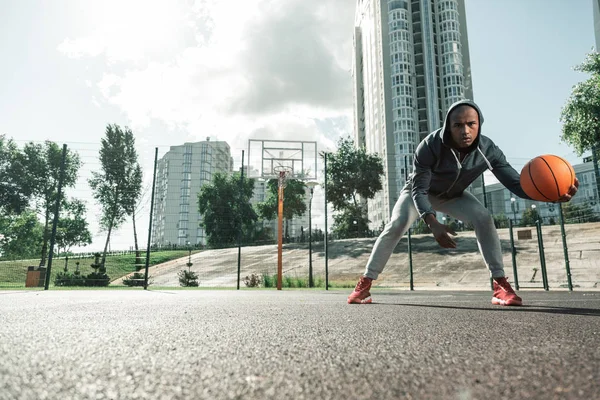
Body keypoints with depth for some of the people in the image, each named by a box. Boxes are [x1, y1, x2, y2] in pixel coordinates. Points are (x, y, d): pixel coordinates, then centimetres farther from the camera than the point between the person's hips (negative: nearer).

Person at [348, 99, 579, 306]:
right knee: (397, 225, -22)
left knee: (483, 218, -21)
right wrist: (433, 223, -51)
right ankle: (365, 283, -14)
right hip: (419, 192, -2)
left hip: (454, 195, 3)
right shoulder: (430, 146, -37)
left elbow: (515, 183, -27)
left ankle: (500, 285, -13)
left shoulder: (487, 150, -27)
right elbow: (419, 190, -36)